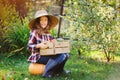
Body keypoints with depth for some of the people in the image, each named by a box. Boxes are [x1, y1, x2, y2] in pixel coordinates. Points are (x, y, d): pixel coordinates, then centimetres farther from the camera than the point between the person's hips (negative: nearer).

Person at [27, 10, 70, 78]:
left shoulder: (47, 32, 10)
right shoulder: (34, 32, -9)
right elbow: (29, 47, -11)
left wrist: (53, 41, -4)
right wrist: (39, 45, -27)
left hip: (47, 55, 7)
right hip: (38, 57, -7)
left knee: (65, 55, -10)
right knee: (60, 57, -26)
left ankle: (59, 70, 9)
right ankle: (47, 72, -14)